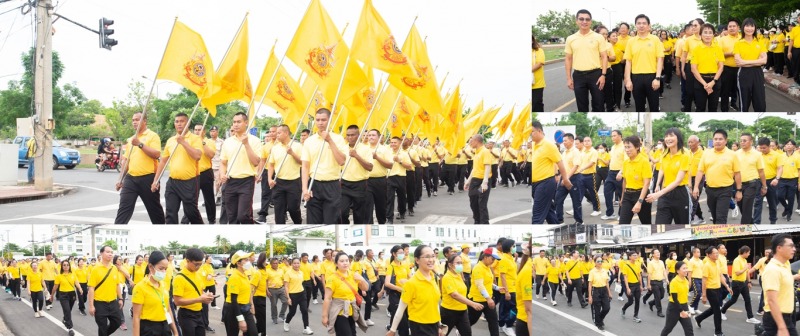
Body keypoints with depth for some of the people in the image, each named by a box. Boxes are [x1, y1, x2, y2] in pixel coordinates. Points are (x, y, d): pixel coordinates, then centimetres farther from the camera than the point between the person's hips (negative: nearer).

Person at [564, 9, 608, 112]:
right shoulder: (571, 39, 5)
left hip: (595, 74, -2)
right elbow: (568, 59, 9)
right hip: (578, 76, 2)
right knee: (582, 105, 8)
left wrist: (603, 75, -8)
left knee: (598, 104, 4)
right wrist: (569, 78, 4)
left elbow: (604, 57, 0)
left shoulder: (598, 37, -1)